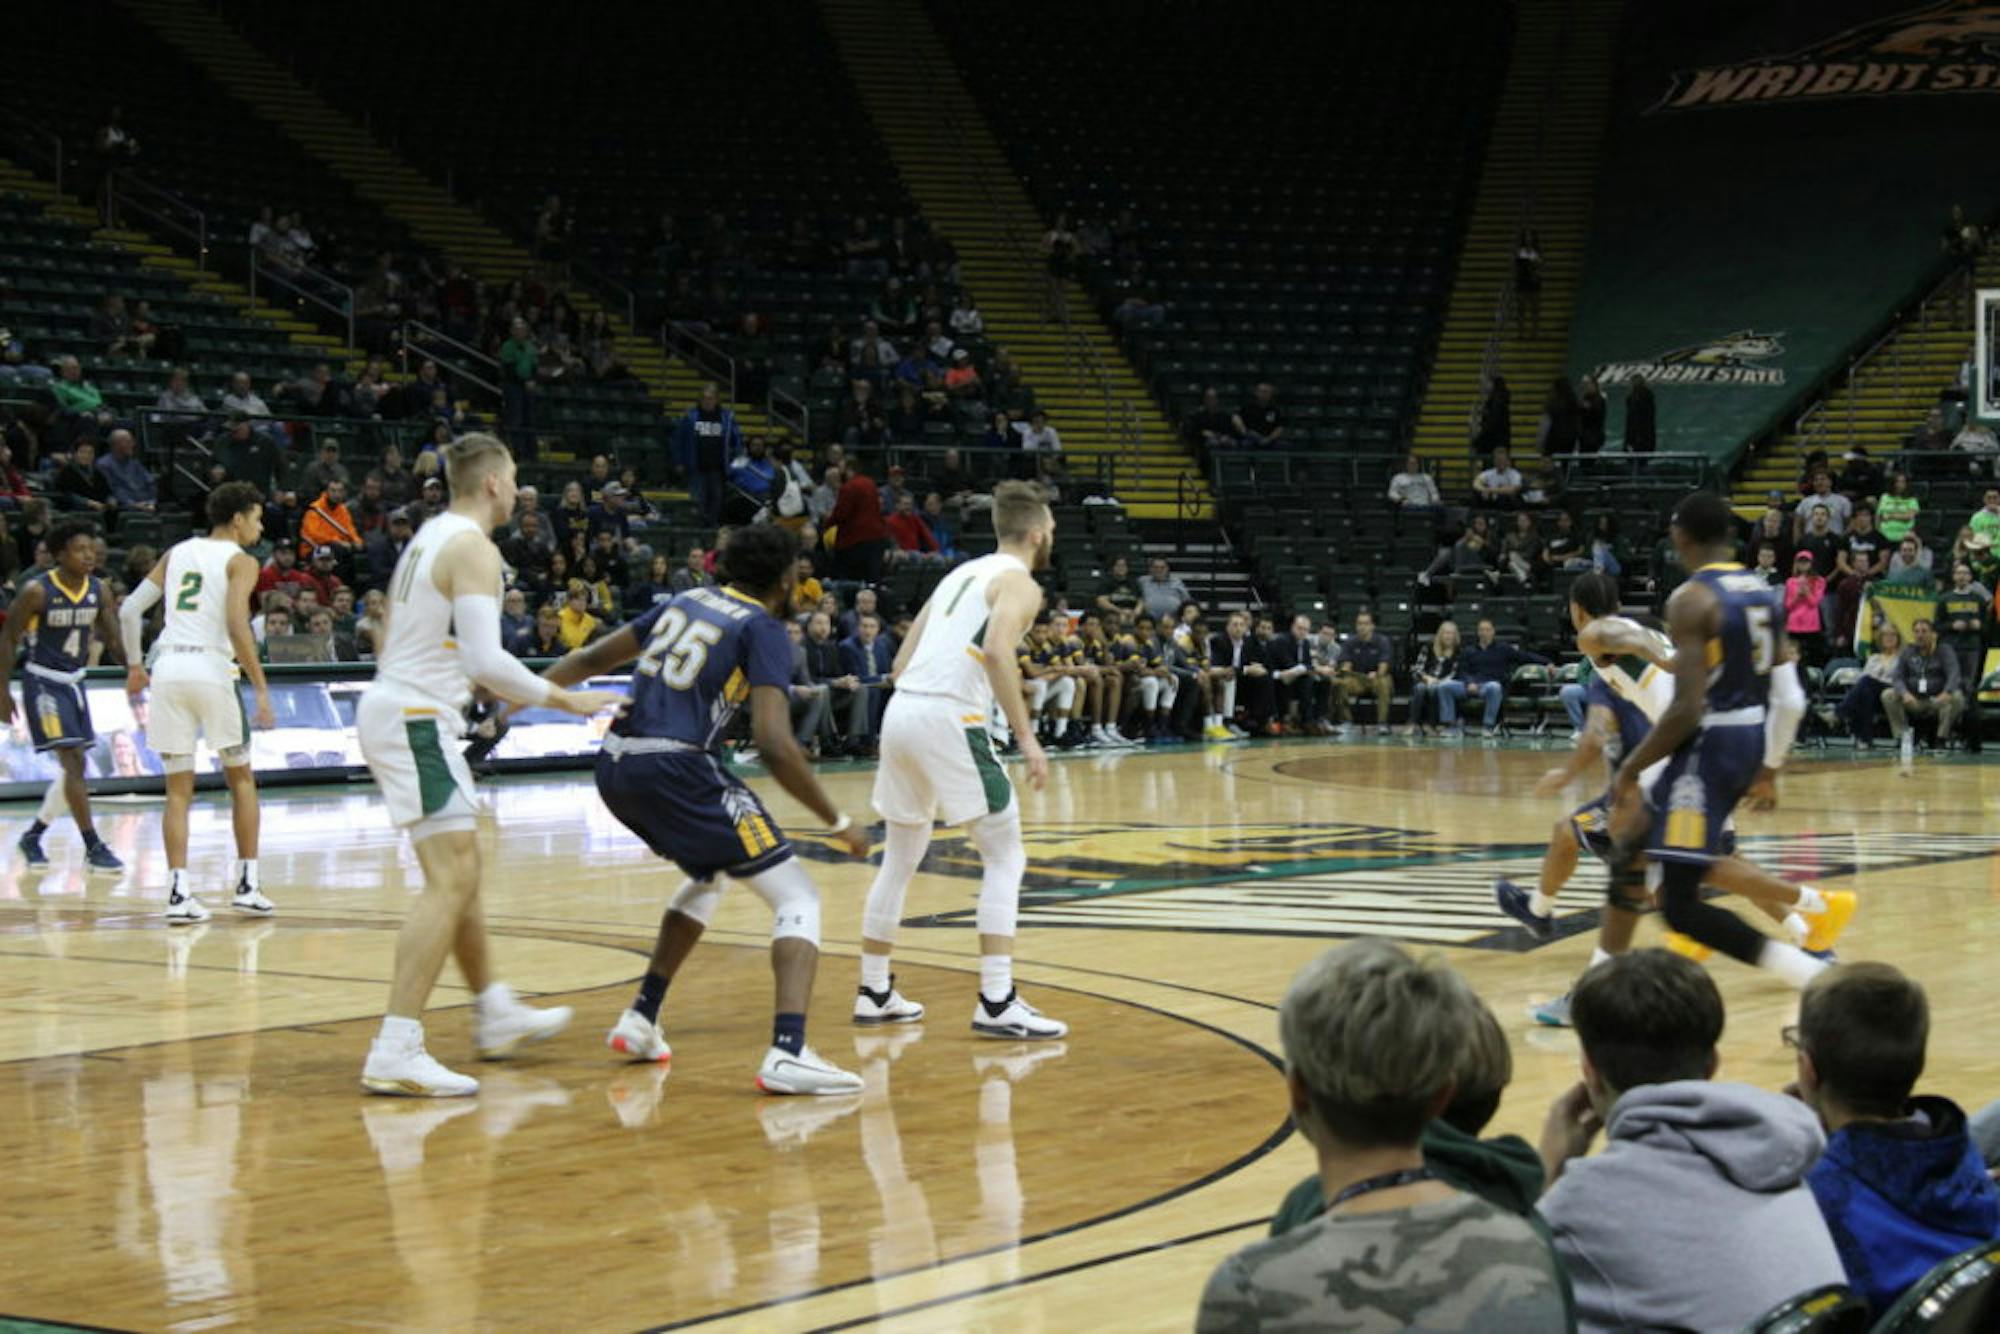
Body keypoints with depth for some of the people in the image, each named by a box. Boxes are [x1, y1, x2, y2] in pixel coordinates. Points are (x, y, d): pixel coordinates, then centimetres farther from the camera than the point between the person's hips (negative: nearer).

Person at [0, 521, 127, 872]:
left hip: (75, 681, 7)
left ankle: (33, 836, 26)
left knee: (74, 767, 9)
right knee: (73, 761, -14)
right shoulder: (37, 591, -16)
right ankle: (93, 848, -12)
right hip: (43, 682, -7)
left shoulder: (98, 590, 0)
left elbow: (114, 638, 5)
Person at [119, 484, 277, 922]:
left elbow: (128, 611, 13)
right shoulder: (240, 561, 2)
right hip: (211, 668, -4)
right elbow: (237, 626, -13)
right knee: (241, 778, 14)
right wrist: (261, 688, -12)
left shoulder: (177, 553, 17)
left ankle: (179, 891, -4)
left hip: (167, 668, 4)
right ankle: (247, 885, 11)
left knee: (178, 789, 7)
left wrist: (134, 666, 25)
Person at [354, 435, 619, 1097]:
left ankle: (495, 1016, 35)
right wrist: (564, 699, -15)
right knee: (451, 882, -14)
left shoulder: (427, 538, 16)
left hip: (389, 705, 10)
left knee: (462, 870, 21)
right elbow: (486, 660, -24)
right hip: (415, 719, -10)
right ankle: (395, 1053, -21)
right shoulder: (474, 550, -14)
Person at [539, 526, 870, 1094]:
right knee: (797, 898, -1)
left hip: (615, 768, 8)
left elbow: (594, 658, 23)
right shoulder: (764, 630, -2)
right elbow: (774, 746, -13)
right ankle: (788, 1052, -20)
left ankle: (641, 1021, 31)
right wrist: (839, 822, -6)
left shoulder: (687, 601, 19)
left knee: (706, 876, 34)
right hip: (676, 769, -8)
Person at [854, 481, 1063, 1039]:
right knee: (1004, 856, -1)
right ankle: (997, 1003, -8)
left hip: (900, 707, 8)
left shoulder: (962, 574, 24)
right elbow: (996, 650, -20)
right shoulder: (1019, 584, 0)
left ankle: (874, 993, 26)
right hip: (948, 717, -8)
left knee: (900, 857, 20)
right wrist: (1026, 737, -19)